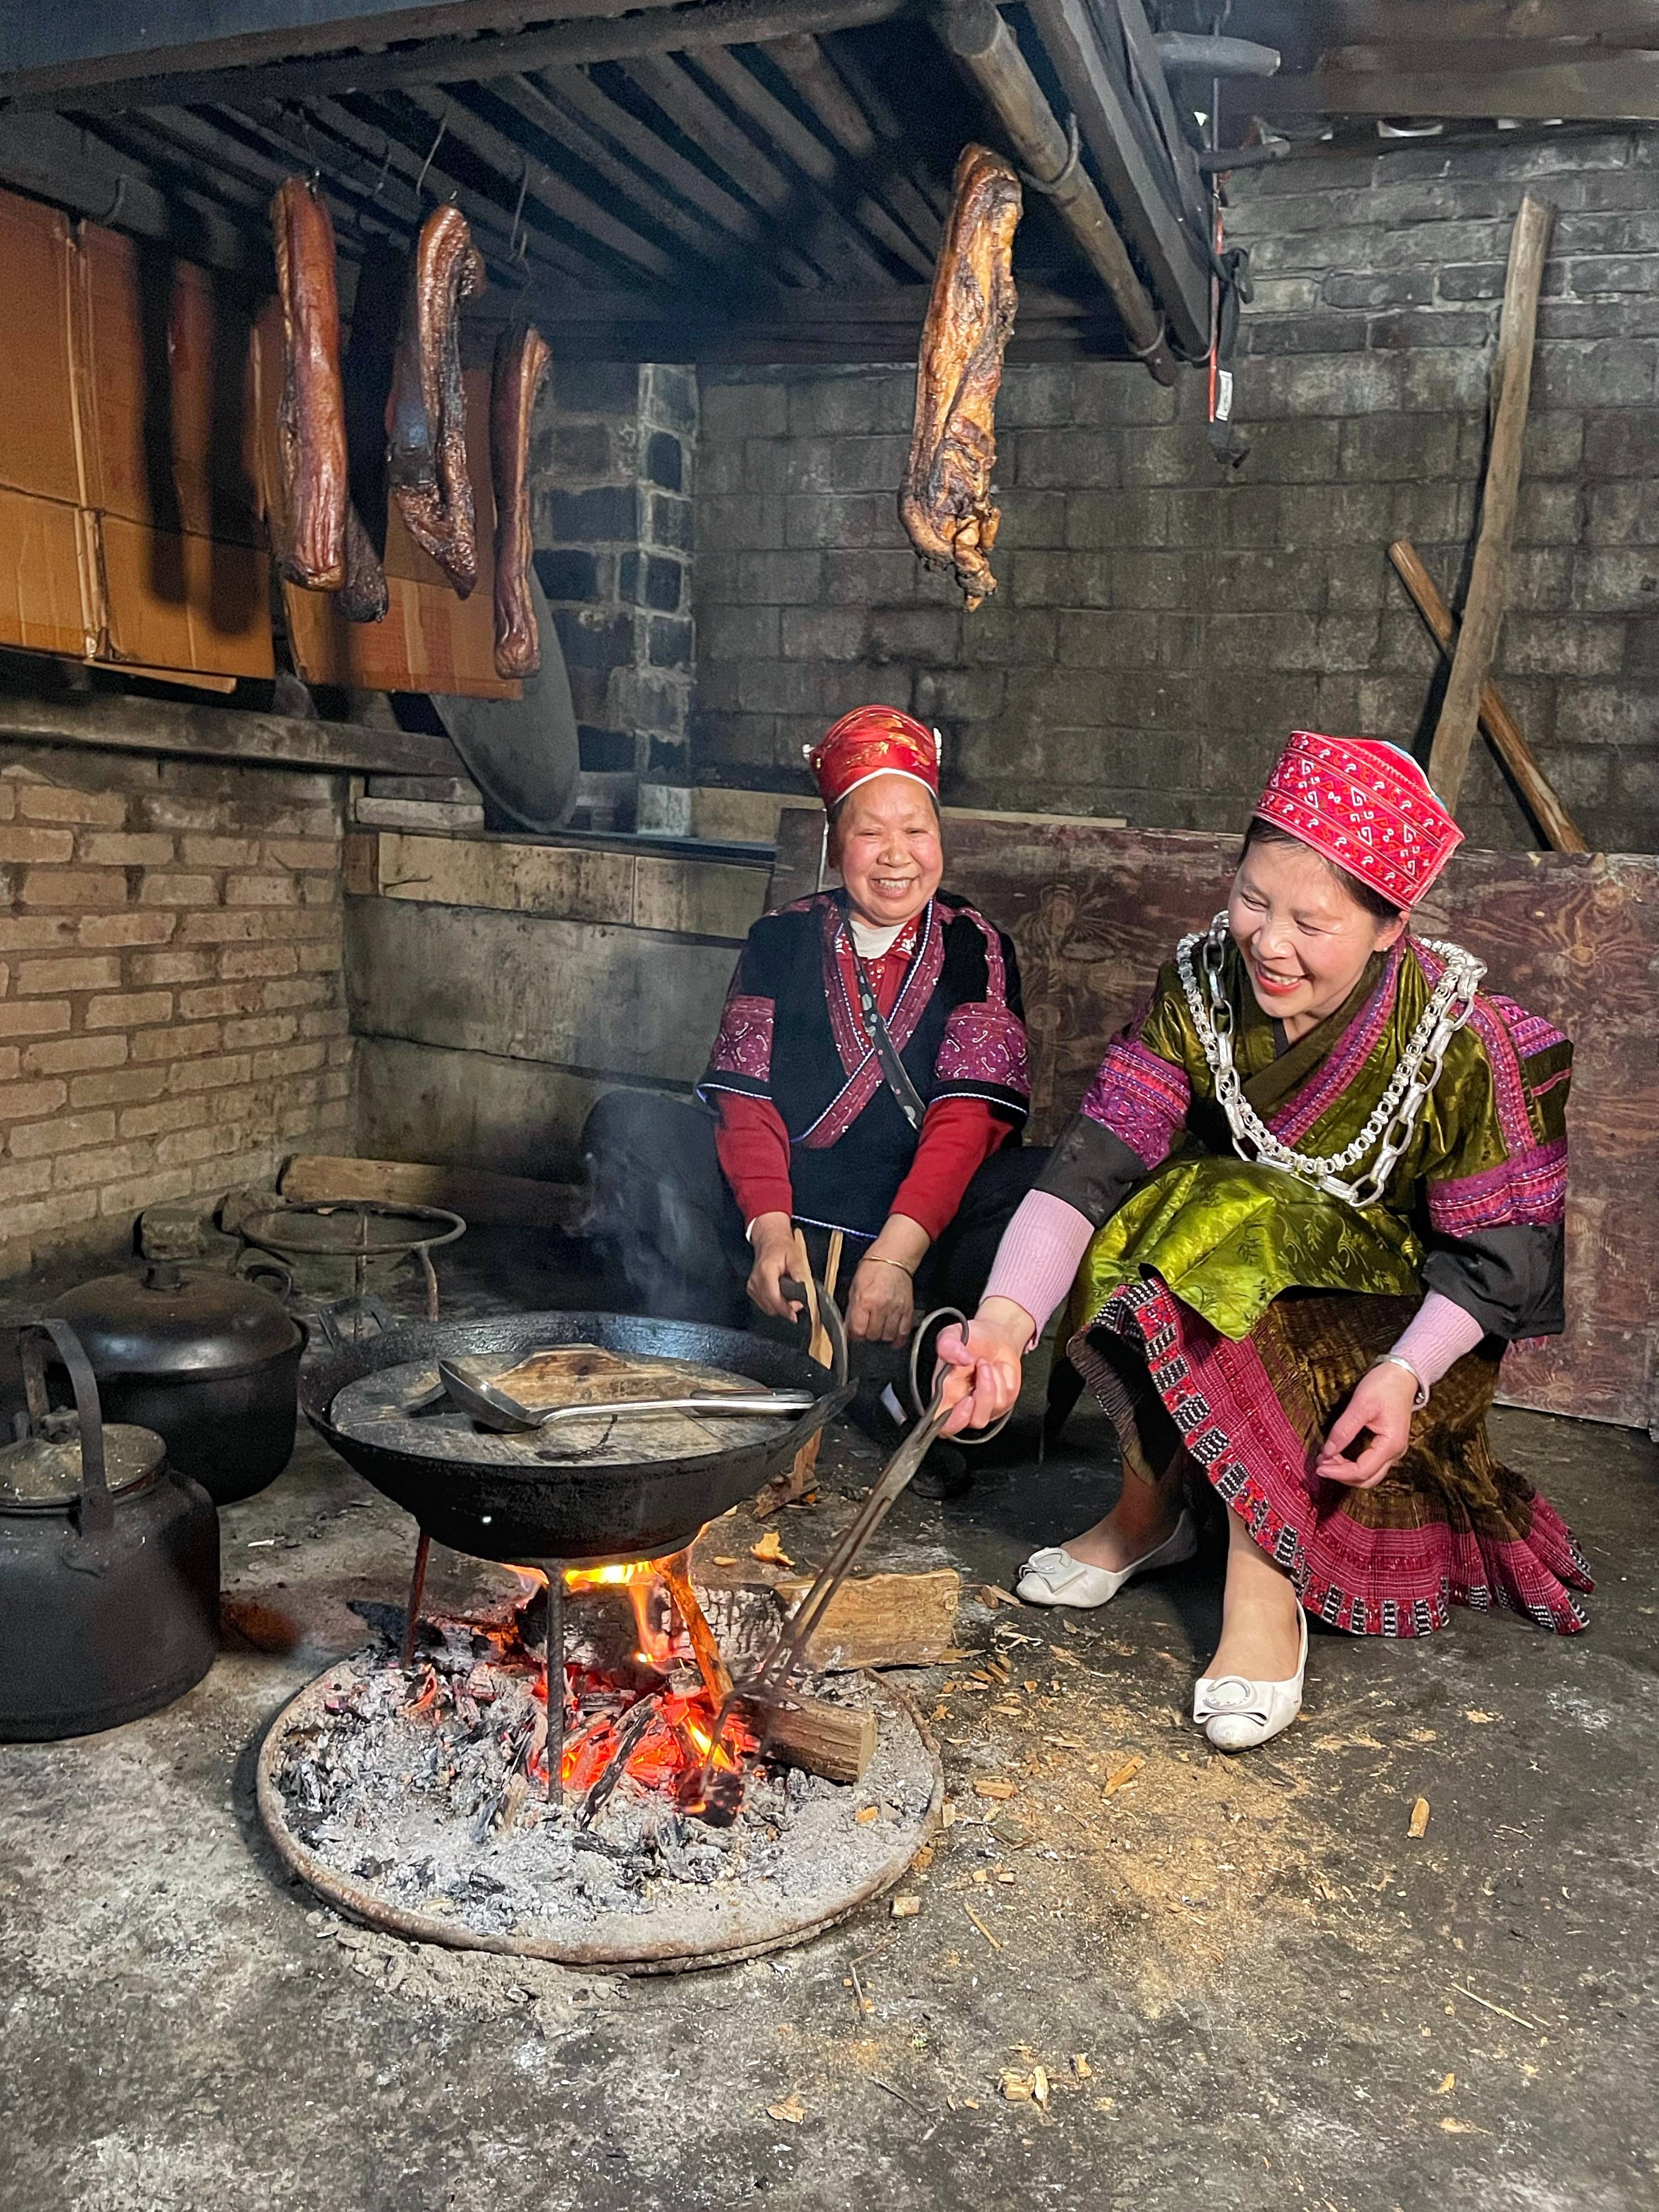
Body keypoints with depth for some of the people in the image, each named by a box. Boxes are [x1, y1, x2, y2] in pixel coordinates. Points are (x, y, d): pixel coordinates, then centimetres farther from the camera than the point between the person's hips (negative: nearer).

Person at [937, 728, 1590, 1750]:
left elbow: (1498, 1248, -15)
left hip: (1395, 1312, -4)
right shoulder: (1201, 987, -13)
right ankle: (1152, 1507, -4)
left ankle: (1263, 1577, -20)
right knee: (1139, 1229, -26)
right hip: (1234, 1249, 4)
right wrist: (1006, 1317, -38)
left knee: (1231, 1250, -31)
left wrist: (1407, 1373, -34)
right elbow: (1092, 1162, -22)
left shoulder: (1463, 1041, -21)